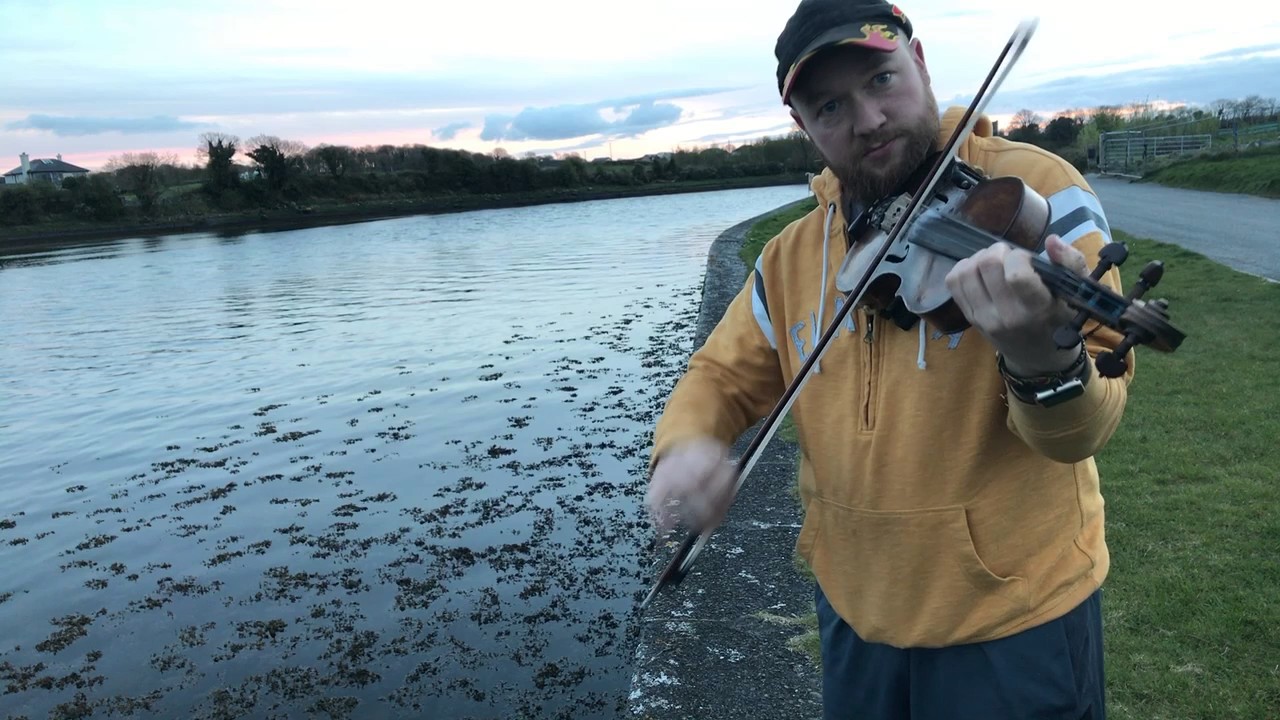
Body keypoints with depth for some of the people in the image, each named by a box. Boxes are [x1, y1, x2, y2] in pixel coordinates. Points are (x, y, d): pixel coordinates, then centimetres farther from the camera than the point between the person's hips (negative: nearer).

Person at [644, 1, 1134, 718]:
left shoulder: (1035, 189, -14)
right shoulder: (793, 254, 0)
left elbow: (1084, 429, -20)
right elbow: (723, 376, 6)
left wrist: (1043, 360, -44)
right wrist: (685, 444, -17)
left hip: (1015, 613, -4)